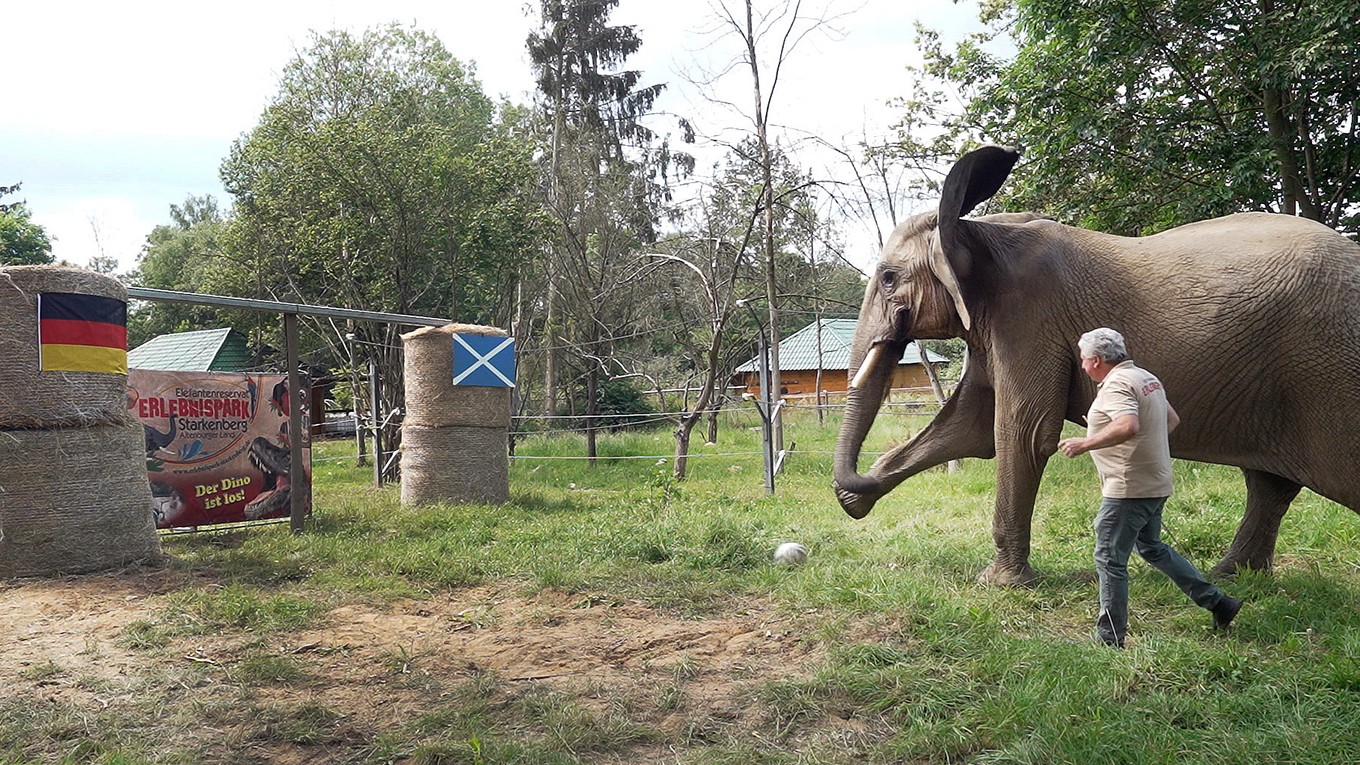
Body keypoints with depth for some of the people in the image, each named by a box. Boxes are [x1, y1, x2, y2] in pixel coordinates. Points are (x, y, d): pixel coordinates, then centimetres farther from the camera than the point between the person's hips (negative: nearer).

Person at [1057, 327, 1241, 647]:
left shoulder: (1116, 385, -18)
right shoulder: (1147, 377, 13)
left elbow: (1127, 426, -35)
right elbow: (1172, 419, 24)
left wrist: (1085, 443, -28)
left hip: (1129, 488, -10)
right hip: (1156, 485, 10)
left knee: (1110, 559, -2)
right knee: (1151, 547, 26)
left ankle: (1110, 639, 4)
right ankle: (1217, 602, 30)